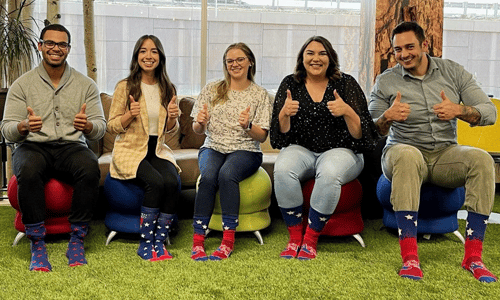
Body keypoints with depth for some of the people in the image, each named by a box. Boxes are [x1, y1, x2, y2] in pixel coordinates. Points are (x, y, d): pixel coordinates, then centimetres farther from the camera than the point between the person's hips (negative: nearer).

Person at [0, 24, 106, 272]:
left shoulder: (86, 85, 12)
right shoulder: (22, 85, 9)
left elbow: (100, 128, 6)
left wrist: (87, 125, -19)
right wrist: (24, 126, -21)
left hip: (72, 146, 1)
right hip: (33, 147, 0)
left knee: (90, 169, -33)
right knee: (28, 172, -36)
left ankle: (77, 240, -21)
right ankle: (37, 244, -24)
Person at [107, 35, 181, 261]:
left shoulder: (168, 89, 11)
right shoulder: (124, 87, 0)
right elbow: (111, 126, 2)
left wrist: (172, 118, -7)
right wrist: (130, 115, -17)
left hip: (158, 150, 3)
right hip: (130, 150, -3)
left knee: (173, 182, -28)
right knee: (155, 182, -31)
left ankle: (159, 242, -15)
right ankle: (145, 244, -16)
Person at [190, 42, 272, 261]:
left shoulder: (260, 95, 6)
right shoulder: (212, 89, 11)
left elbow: (262, 137, 2)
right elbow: (197, 131, 11)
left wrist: (248, 125, -19)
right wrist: (200, 123, -13)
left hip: (245, 151, -1)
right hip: (213, 147, 2)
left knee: (227, 174, -34)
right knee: (208, 176, -32)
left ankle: (228, 240, -29)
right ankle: (197, 240, -29)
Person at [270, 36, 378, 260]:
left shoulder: (346, 83, 1)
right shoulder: (290, 84, 6)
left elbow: (363, 135, -5)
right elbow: (280, 137, 3)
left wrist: (347, 112, -23)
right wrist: (284, 113, -18)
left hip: (340, 151, -1)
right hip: (302, 150, 2)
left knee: (329, 173, -36)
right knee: (282, 168, -31)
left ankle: (311, 239, -20)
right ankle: (294, 237, -18)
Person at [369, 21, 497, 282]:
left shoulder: (453, 72, 7)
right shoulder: (386, 81, 3)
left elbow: (490, 112, 1)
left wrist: (459, 110, -20)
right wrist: (387, 117, -24)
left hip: (445, 154, 2)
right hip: (402, 151, -2)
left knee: (481, 159, -28)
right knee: (407, 155, -38)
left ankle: (473, 256, -24)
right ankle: (410, 258, -40)